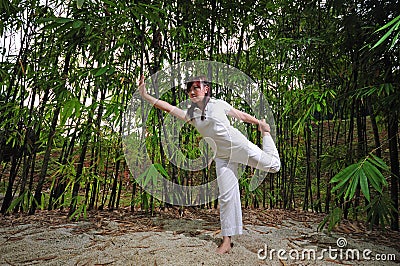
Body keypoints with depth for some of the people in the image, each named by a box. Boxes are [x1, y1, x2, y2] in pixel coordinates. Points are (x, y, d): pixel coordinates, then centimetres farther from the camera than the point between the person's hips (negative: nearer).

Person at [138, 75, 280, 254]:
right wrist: (145, 95, -11)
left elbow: (241, 115, 6)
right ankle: (227, 240, 12)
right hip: (222, 157, 2)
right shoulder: (190, 114, 2)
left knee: (273, 165, 8)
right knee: (226, 195, 0)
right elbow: (168, 107, -5)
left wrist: (260, 123, 15)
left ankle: (266, 133, 37)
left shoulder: (219, 104, -5)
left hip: (240, 146, -2)